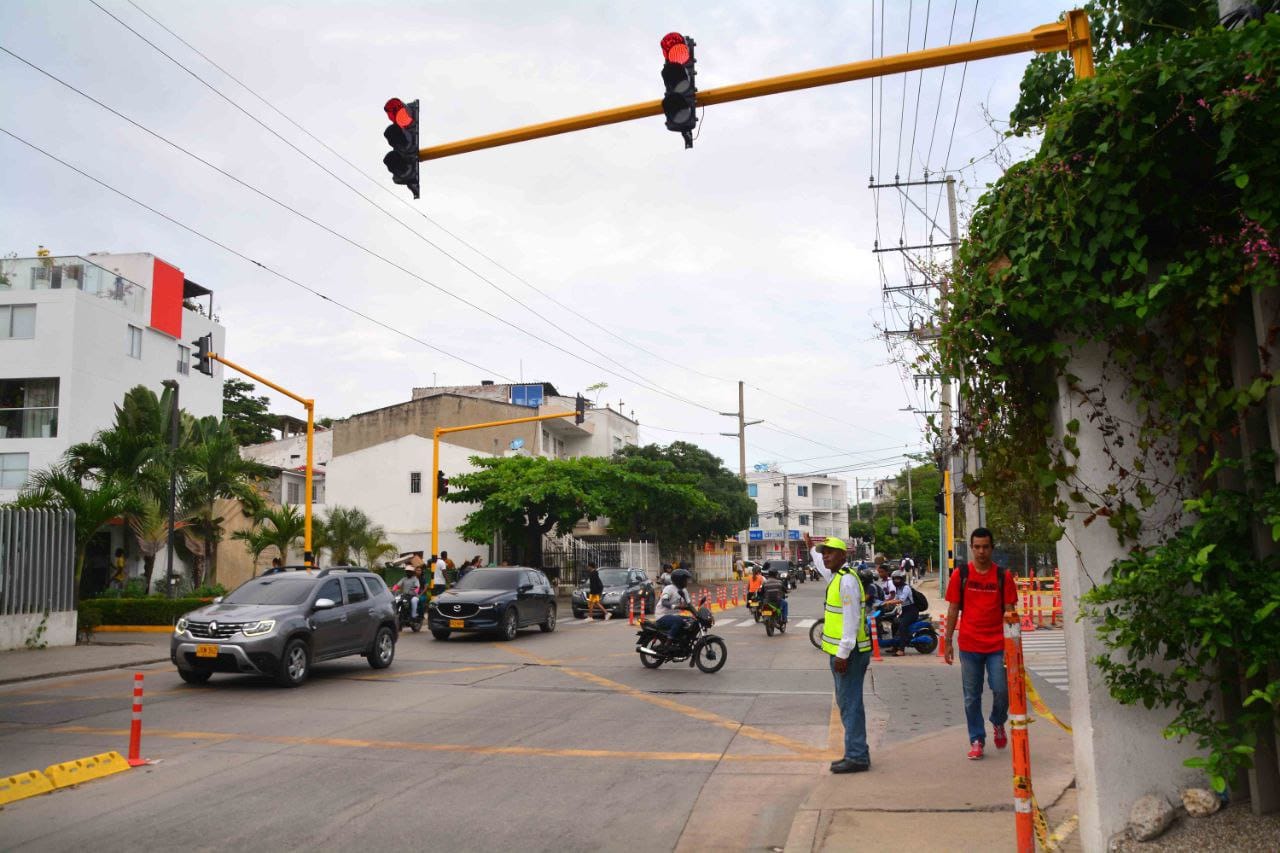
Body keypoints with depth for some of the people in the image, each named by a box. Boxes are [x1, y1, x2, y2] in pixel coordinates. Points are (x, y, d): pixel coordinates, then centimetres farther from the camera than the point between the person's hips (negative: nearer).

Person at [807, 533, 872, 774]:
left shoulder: (847, 580, -16)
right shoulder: (835, 576, 14)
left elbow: (852, 619, -21)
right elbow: (822, 568, 41)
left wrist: (843, 654, -23)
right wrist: (811, 547, 51)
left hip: (849, 653, -10)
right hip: (842, 652, 10)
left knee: (850, 704, -7)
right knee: (846, 703, 15)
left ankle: (857, 757, -3)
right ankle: (856, 753, 22)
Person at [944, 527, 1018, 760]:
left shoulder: (1003, 576, 1)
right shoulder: (960, 575, 1)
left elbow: (1009, 612, 3)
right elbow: (953, 610, 5)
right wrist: (948, 642, 4)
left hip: (997, 645, 0)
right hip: (969, 645, 1)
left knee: (1002, 690, -4)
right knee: (972, 696, 6)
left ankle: (998, 723, 26)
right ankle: (977, 740, 19)